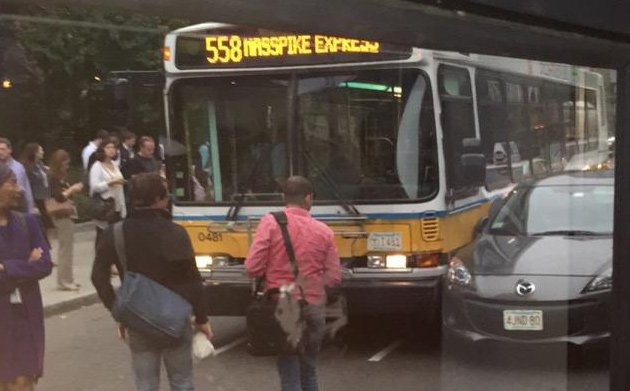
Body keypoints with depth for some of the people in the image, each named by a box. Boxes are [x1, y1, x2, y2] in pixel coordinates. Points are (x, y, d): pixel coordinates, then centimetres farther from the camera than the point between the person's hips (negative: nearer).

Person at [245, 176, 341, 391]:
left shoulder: (270, 223, -8)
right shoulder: (324, 230, 0)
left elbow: (252, 267, -11)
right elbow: (334, 277, 1)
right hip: (314, 308, 3)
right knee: (308, 369, 18)